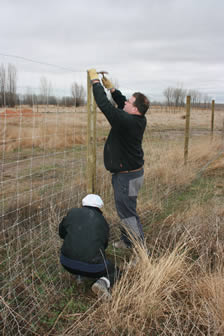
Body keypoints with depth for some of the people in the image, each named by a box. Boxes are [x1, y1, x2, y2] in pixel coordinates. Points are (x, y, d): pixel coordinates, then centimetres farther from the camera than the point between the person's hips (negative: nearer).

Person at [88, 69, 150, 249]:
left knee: (128, 214, 0)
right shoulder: (140, 120, 0)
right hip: (134, 171, 10)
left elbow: (104, 104, -23)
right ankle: (126, 241, 39)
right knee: (126, 210, 23)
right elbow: (121, 103, 17)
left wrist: (95, 81, -13)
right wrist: (110, 87, 14)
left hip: (127, 176, -10)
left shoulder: (126, 121, -26)